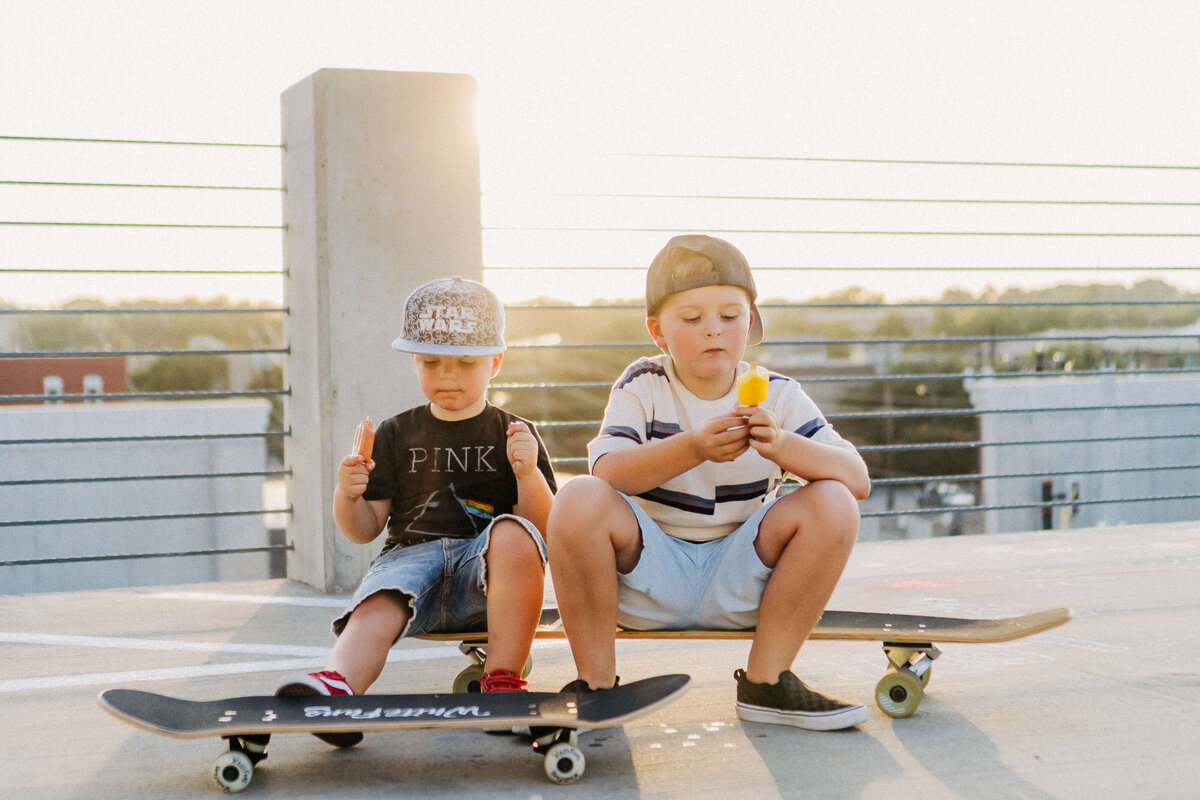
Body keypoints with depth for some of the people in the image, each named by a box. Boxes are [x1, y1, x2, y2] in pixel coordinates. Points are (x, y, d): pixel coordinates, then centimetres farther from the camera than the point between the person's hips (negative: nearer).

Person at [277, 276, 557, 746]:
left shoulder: (513, 435, 13)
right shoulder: (396, 436, 17)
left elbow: (545, 530, 4)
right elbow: (363, 531, 15)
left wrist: (529, 473, -14)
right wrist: (348, 496, -7)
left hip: (485, 568, -1)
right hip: (411, 556, 1)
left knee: (513, 533, -34)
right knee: (376, 606, -32)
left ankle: (503, 680, -31)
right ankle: (335, 684, -63)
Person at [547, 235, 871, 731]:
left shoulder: (778, 396, 2)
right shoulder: (642, 387, -1)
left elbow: (858, 480, -10)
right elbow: (606, 472, -20)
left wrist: (782, 446, -29)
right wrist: (693, 448, -36)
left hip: (738, 584, 2)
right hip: (647, 578, -1)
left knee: (833, 504, -20)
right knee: (579, 499, -28)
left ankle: (765, 680, -11)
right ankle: (595, 681, -13)